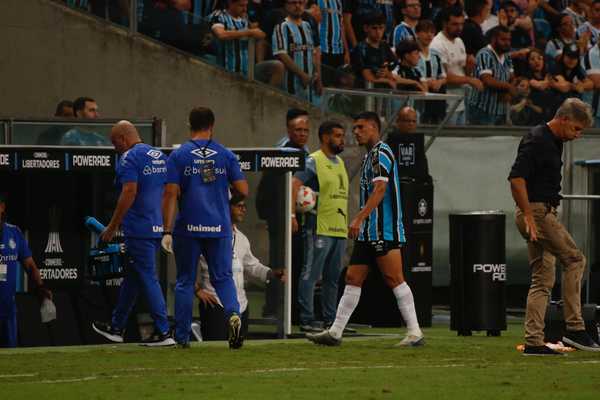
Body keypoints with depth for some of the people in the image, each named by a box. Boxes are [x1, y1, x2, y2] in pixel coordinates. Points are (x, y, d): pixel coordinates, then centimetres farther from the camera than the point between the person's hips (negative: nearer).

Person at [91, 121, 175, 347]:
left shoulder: (129, 158, -11)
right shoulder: (160, 156, 15)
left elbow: (129, 192, -19)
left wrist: (112, 227, -15)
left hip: (139, 229, -9)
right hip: (159, 227, 9)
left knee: (147, 278, -5)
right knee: (132, 276, 18)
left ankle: (163, 332, -6)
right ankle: (116, 328, 28)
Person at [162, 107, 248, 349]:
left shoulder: (178, 156, -2)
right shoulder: (226, 155, 3)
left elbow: (171, 195, -8)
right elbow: (243, 191, 0)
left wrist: (167, 231, -8)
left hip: (188, 229, -1)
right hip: (219, 229, 1)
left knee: (185, 281, 9)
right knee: (222, 277, 11)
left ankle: (182, 337, 9)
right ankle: (233, 313, -19)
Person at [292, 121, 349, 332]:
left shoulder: (339, 162, 18)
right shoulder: (313, 161, -8)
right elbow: (294, 185, -17)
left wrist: (346, 223, 23)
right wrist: (292, 214, -26)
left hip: (339, 228, 8)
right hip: (320, 228, -8)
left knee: (333, 277, 11)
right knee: (310, 274, -7)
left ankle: (330, 319, 17)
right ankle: (306, 320, -7)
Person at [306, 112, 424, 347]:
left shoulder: (381, 153, -10)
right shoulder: (369, 156, 20)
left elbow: (380, 189, -21)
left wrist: (359, 219, -26)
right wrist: (361, 222, 23)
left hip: (384, 231, -10)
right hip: (368, 231, 10)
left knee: (394, 279, -10)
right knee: (353, 278, 7)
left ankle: (415, 333, -8)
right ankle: (335, 332, 8)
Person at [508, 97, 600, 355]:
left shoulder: (554, 142, 17)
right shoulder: (537, 140, -14)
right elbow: (516, 178, -22)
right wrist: (529, 216, -23)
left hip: (545, 213, 10)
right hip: (536, 211, -10)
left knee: (543, 280, 7)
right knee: (575, 260, -9)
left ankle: (534, 342, 6)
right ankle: (574, 328, -7)